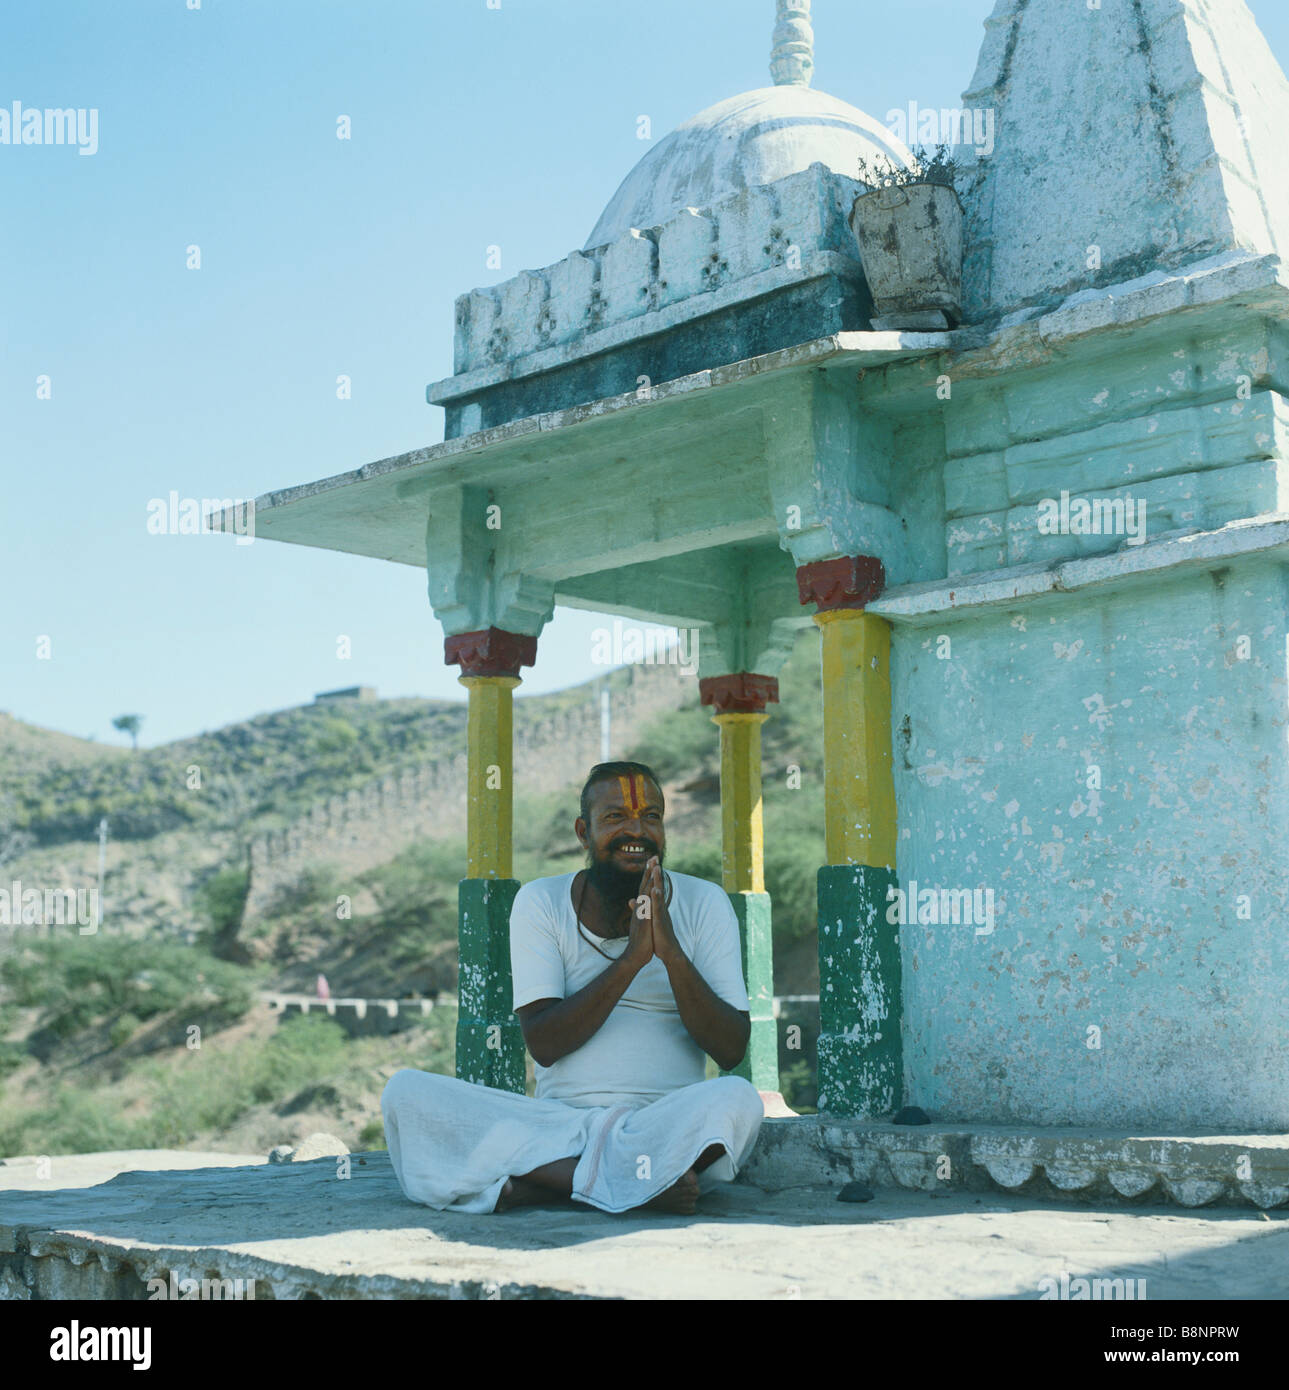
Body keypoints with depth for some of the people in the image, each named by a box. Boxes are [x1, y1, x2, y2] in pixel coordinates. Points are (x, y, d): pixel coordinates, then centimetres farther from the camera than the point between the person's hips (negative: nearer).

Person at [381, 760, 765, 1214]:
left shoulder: (703, 904, 6)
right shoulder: (541, 902, 6)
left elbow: (731, 1050, -2)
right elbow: (543, 1044, -6)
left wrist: (672, 954, -16)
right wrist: (632, 957, -16)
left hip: (667, 1126, -1)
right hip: (557, 1122, 1)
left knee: (739, 1099, -34)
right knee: (405, 1091, -21)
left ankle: (524, 1183, -25)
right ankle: (632, 1181, -28)